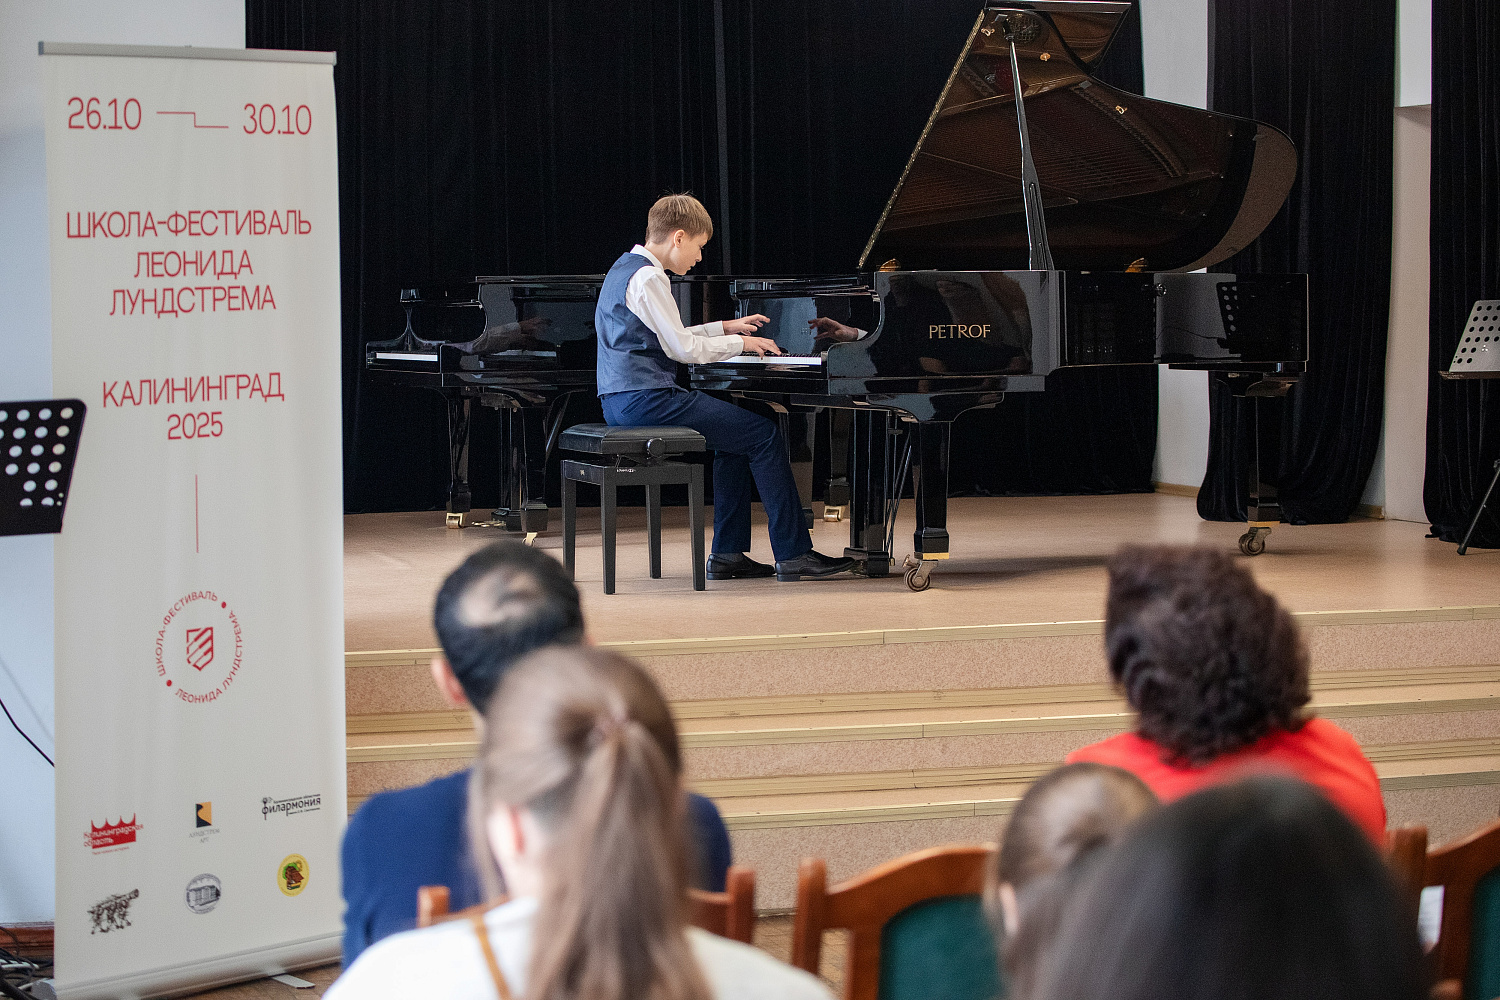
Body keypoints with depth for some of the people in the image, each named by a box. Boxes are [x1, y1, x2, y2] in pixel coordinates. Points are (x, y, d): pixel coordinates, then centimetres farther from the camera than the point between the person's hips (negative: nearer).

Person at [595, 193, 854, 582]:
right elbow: (683, 348, -16)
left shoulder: (627, 268, 18)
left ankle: (728, 554, 15)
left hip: (622, 400, 11)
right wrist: (739, 343, -3)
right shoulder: (649, 278, -14)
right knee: (763, 434, -9)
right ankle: (793, 556, -6)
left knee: (737, 435, 20)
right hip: (646, 399, -11)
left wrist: (725, 328, 25)